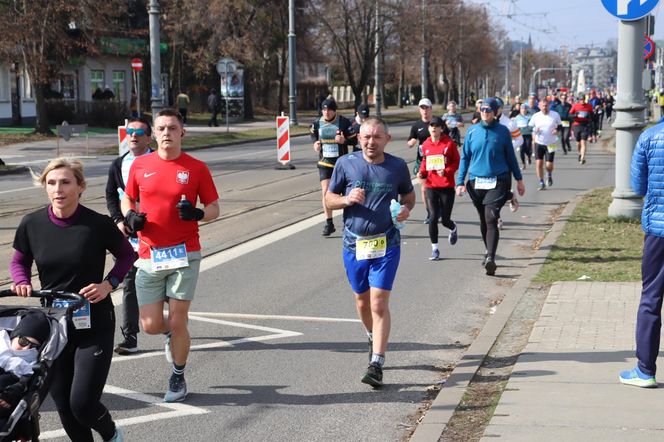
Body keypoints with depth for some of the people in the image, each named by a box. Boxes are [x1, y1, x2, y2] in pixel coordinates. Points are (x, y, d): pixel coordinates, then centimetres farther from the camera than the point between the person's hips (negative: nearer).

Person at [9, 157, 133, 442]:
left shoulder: (98, 225, -14)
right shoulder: (32, 224, -6)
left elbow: (127, 255, 3)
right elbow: (19, 261, 12)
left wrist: (108, 284, -12)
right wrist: (22, 282, -8)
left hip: (94, 325, -3)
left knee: (82, 403, -9)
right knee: (63, 404, 7)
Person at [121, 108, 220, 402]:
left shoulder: (196, 168, -1)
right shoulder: (140, 165, 5)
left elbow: (214, 207, 4)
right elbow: (127, 198, 18)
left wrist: (198, 213, -18)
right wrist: (130, 216, -3)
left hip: (184, 256, -2)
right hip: (149, 255, 2)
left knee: (177, 322, -1)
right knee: (150, 325, 0)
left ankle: (178, 378, 21)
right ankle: (172, 334, 37)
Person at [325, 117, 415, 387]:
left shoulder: (397, 166, 0)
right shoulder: (346, 164, -2)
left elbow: (408, 193, 17)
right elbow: (329, 198, 5)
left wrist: (407, 208, -5)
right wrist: (346, 199, -16)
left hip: (386, 245, -2)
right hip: (354, 244, 2)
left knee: (379, 304, -10)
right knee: (362, 302, 16)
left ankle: (376, 365, -10)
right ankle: (374, 338, 46)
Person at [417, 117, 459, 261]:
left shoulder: (449, 143, -6)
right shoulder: (426, 145, 4)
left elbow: (457, 161, -2)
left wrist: (446, 171, -17)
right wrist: (422, 172, 0)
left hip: (447, 186, -2)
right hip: (431, 185, 2)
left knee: (445, 220, 2)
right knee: (433, 217, -3)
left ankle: (453, 229, 40)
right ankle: (435, 249, 9)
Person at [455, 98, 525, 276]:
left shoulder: (503, 131, 0)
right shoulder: (472, 131, 4)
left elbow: (510, 156, 9)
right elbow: (465, 157, 7)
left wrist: (519, 179, 12)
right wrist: (460, 182, 1)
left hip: (498, 182, -3)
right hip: (476, 183, 3)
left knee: (491, 219, -16)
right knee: (483, 221, 14)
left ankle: (490, 258, -23)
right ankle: (489, 252, 32)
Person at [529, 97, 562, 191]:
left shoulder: (555, 115, -2)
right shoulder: (536, 116, -1)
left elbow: (560, 125, 10)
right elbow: (529, 127, 8)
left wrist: (557, 130, -12)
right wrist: (534, 130, -15)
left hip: (551, 144, -1)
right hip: (539, 143, 1)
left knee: (549, 165, -4)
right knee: (539, 163, -8)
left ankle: (549, 175, 32)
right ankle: (541, 183, 7)